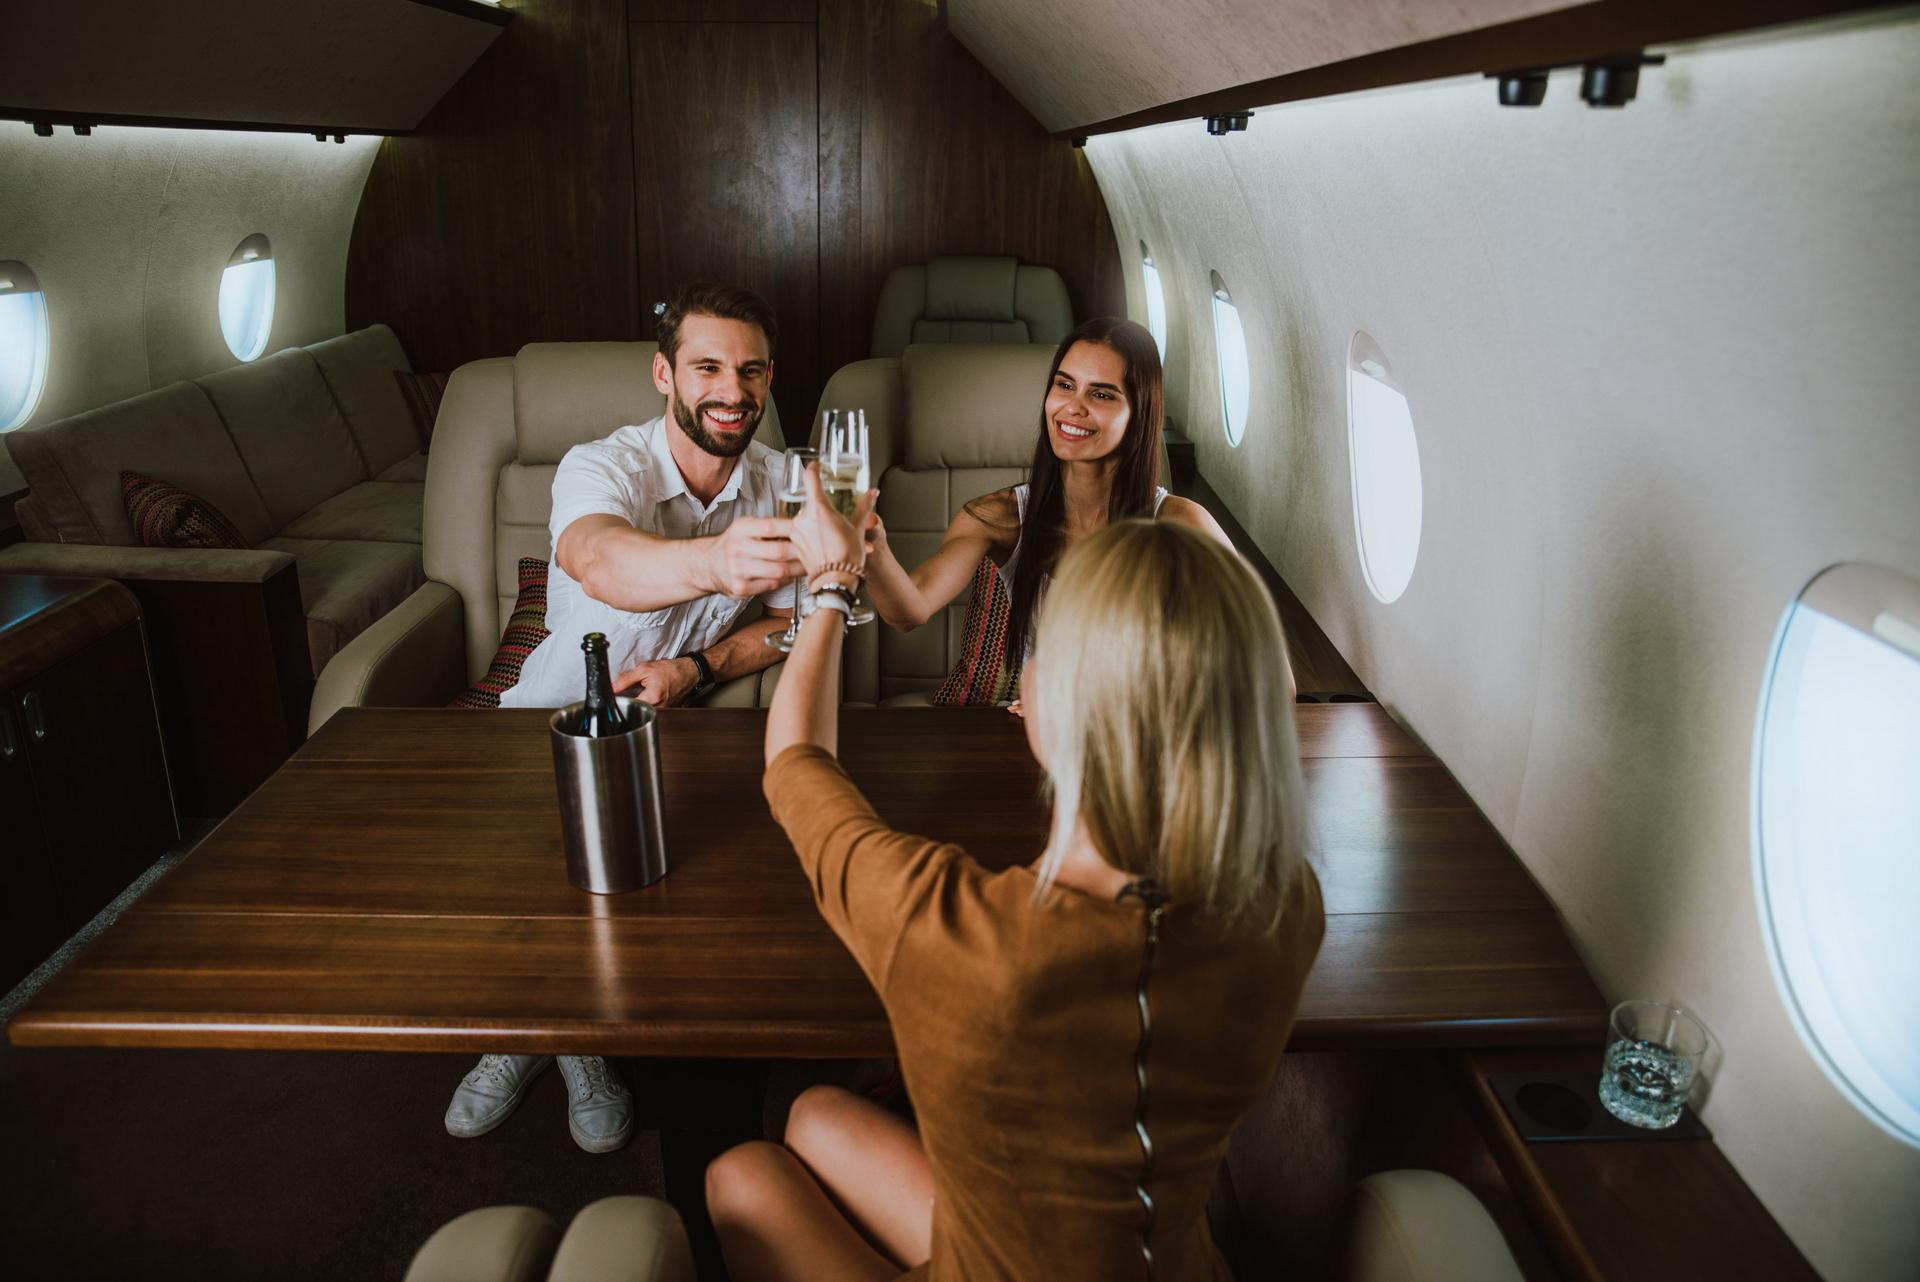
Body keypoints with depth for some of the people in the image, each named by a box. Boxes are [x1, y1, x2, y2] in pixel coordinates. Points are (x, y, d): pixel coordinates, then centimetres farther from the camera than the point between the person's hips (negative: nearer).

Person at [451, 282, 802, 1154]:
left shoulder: (777, 483, -6)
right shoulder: (603, 468, -21)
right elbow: (596, 558, -47)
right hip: (556, 716, -1)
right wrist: (716, 561, -70)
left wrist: (696, 669, -16)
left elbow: (786, 616, 4)